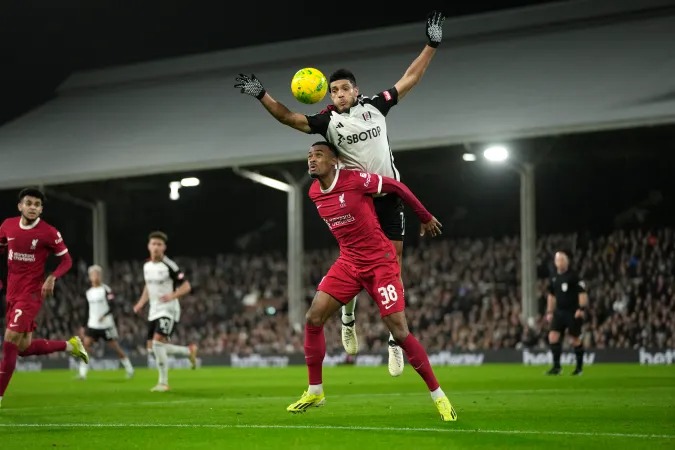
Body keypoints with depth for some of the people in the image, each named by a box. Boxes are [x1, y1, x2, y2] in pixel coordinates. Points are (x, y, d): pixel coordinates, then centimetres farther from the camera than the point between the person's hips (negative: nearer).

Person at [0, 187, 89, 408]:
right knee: (23, 348, 11)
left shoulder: (48, 233, -12)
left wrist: (52, 278, -20)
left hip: (31, 293, -6)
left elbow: (66, 260, -3)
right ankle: (70, 345, 33)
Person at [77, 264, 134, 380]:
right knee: (86, 344, -12)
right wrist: (84, 326, 16)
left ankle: (129, 369, 18)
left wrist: (105, 315, -31)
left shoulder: (106, 290, -6)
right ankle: (82, 374, -12)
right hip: (92, 325, 5)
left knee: (115, 347, 2)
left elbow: (112, 306, -15)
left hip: (106, 325, -5)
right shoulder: (88, 292, 11)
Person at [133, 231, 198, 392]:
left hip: (168, 310, -8)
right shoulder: (147, 266, 8)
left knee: (158, 342, -22)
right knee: (156, 348, 6)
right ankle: (189, 351, 28)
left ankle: (163, 382, -10)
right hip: (154, 311, 8)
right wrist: (141, 303, 11)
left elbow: (186, 286, -11)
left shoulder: (169, 266, -13)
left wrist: (172, 295, -28)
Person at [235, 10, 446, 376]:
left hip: (388, 197, 1)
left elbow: (409, 79, 10)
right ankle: (348, 320, 25)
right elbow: (289, 118, -7)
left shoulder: (376, 106, 4)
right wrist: (261, 96, -18)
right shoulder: (328, 120, 0)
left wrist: (431, 45, 8)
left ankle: (395, 340, 3)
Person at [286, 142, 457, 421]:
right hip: (348, 262, 6)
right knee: (313, 318, -6)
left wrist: (425, 217, 4)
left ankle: (438, 396, 2)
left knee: (399, 332, -10)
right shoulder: (314, 194, 2)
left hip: (380, 262, -6)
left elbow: (397, 187, -6)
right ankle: (315, 391, 9)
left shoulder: (355, 180, -18)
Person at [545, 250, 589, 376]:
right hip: (559, 311, 5)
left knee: (575, 339, 2)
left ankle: (579, 366, 17)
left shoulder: (573, 276, -9)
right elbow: (551, 296, 20)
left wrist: (582, 309, -20)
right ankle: (556, 366, -1)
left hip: (573, 312, -5)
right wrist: (549, 312, 17)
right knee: (553, 336, -7)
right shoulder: (554, 278, 9)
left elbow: (582, 293, -11)